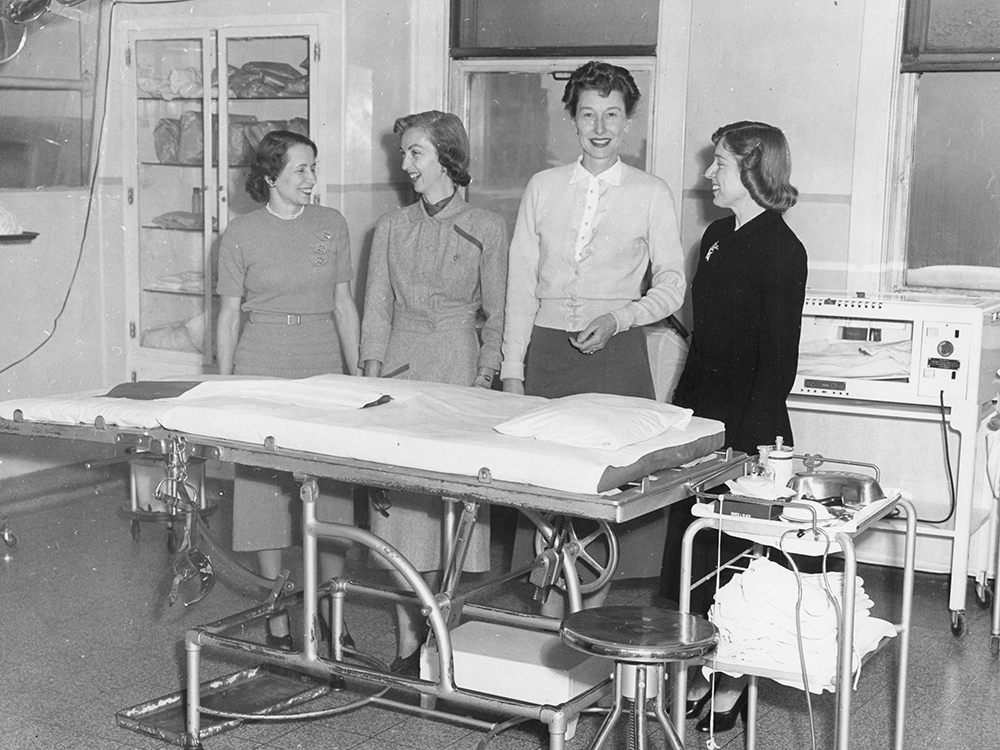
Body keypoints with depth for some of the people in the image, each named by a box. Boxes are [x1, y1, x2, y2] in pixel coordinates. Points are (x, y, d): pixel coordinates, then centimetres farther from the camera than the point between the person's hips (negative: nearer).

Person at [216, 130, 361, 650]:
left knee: (331, 490, 1)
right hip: (262, 368, -2)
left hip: (323, 368, 2)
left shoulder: (331, 225, 6)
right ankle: (277, 621, 13)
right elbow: (229, 315, 4)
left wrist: (356, 372, 7)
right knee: (266, 487, 2)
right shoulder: (241, 234, 0)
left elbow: (343, 304, 10)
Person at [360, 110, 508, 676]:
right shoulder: (392, 229, 11)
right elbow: (377, 311, 10)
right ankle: (409, 642, 8)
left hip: (458, 365, -3)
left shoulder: (486, 229, 3)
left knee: (453, 507, -3)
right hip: (400, 366, 3)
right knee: (401, 507, 1)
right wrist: (373, 378, 0)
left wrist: (484, 380, -7)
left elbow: (497, 316, 4)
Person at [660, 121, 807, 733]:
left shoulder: (781, 250, -13)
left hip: (748, 421, -8)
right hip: (700, 411, 8)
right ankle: (702, 674, 23)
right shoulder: (718, 237, 11)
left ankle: (732, 686, 16)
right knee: (686, 544, 11)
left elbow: (779, 359, -15)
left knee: (728, 557, 1)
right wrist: (680, 406, 14)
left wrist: (749, 441, -19)